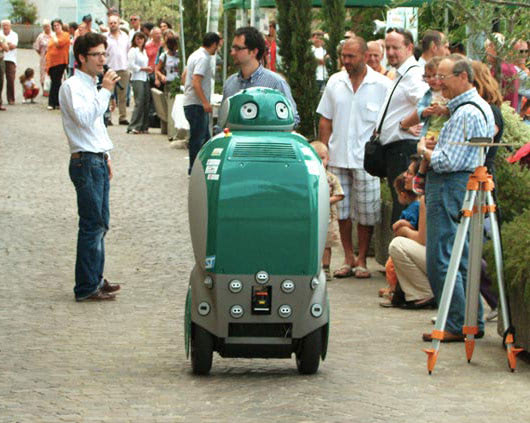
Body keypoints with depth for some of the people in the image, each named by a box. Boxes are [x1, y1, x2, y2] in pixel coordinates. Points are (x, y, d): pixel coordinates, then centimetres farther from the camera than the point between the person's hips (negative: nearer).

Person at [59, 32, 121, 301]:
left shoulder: (91, 85, 18)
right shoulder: (72, 86, -11)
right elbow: (84, 118, -26)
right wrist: (105, 91, -23)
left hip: (98, 161, 9)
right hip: (85, 162, -9)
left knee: (99, 225, 13)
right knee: (92, 226, -8)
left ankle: (96, 279, 21)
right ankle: (86, 288, -4)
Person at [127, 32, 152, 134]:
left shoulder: (144, 51, 19)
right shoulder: (133, 51, -5)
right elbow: (131, 65, -12)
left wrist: (148, 69, 8)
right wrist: (143, 68, -11)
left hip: (145, 79, 8)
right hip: (137, 79, -8)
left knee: (146, 102, 4)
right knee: (139, 103, -14)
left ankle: (143, 127, 7)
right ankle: (133, 127, -13)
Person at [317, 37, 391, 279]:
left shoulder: (382, 86, -3)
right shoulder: (335, 82, 8)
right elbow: (325, 121, 12)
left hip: (367, 159, -3)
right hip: (338, 158, 3)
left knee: (366, 213, 0)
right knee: (341, 210, 7)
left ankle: (361, 259, 12)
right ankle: (348, 258, 17)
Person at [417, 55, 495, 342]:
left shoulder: (465, 113, -17)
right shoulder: (480, 106, 17)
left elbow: (448, 161, -21)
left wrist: (424, 151, -4)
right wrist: (434, 150, 7)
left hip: (450, 187, -11)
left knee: (441, 262, -8)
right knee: (462, 259, 14)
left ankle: (456, 326, -6)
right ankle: (474, 322, 16)